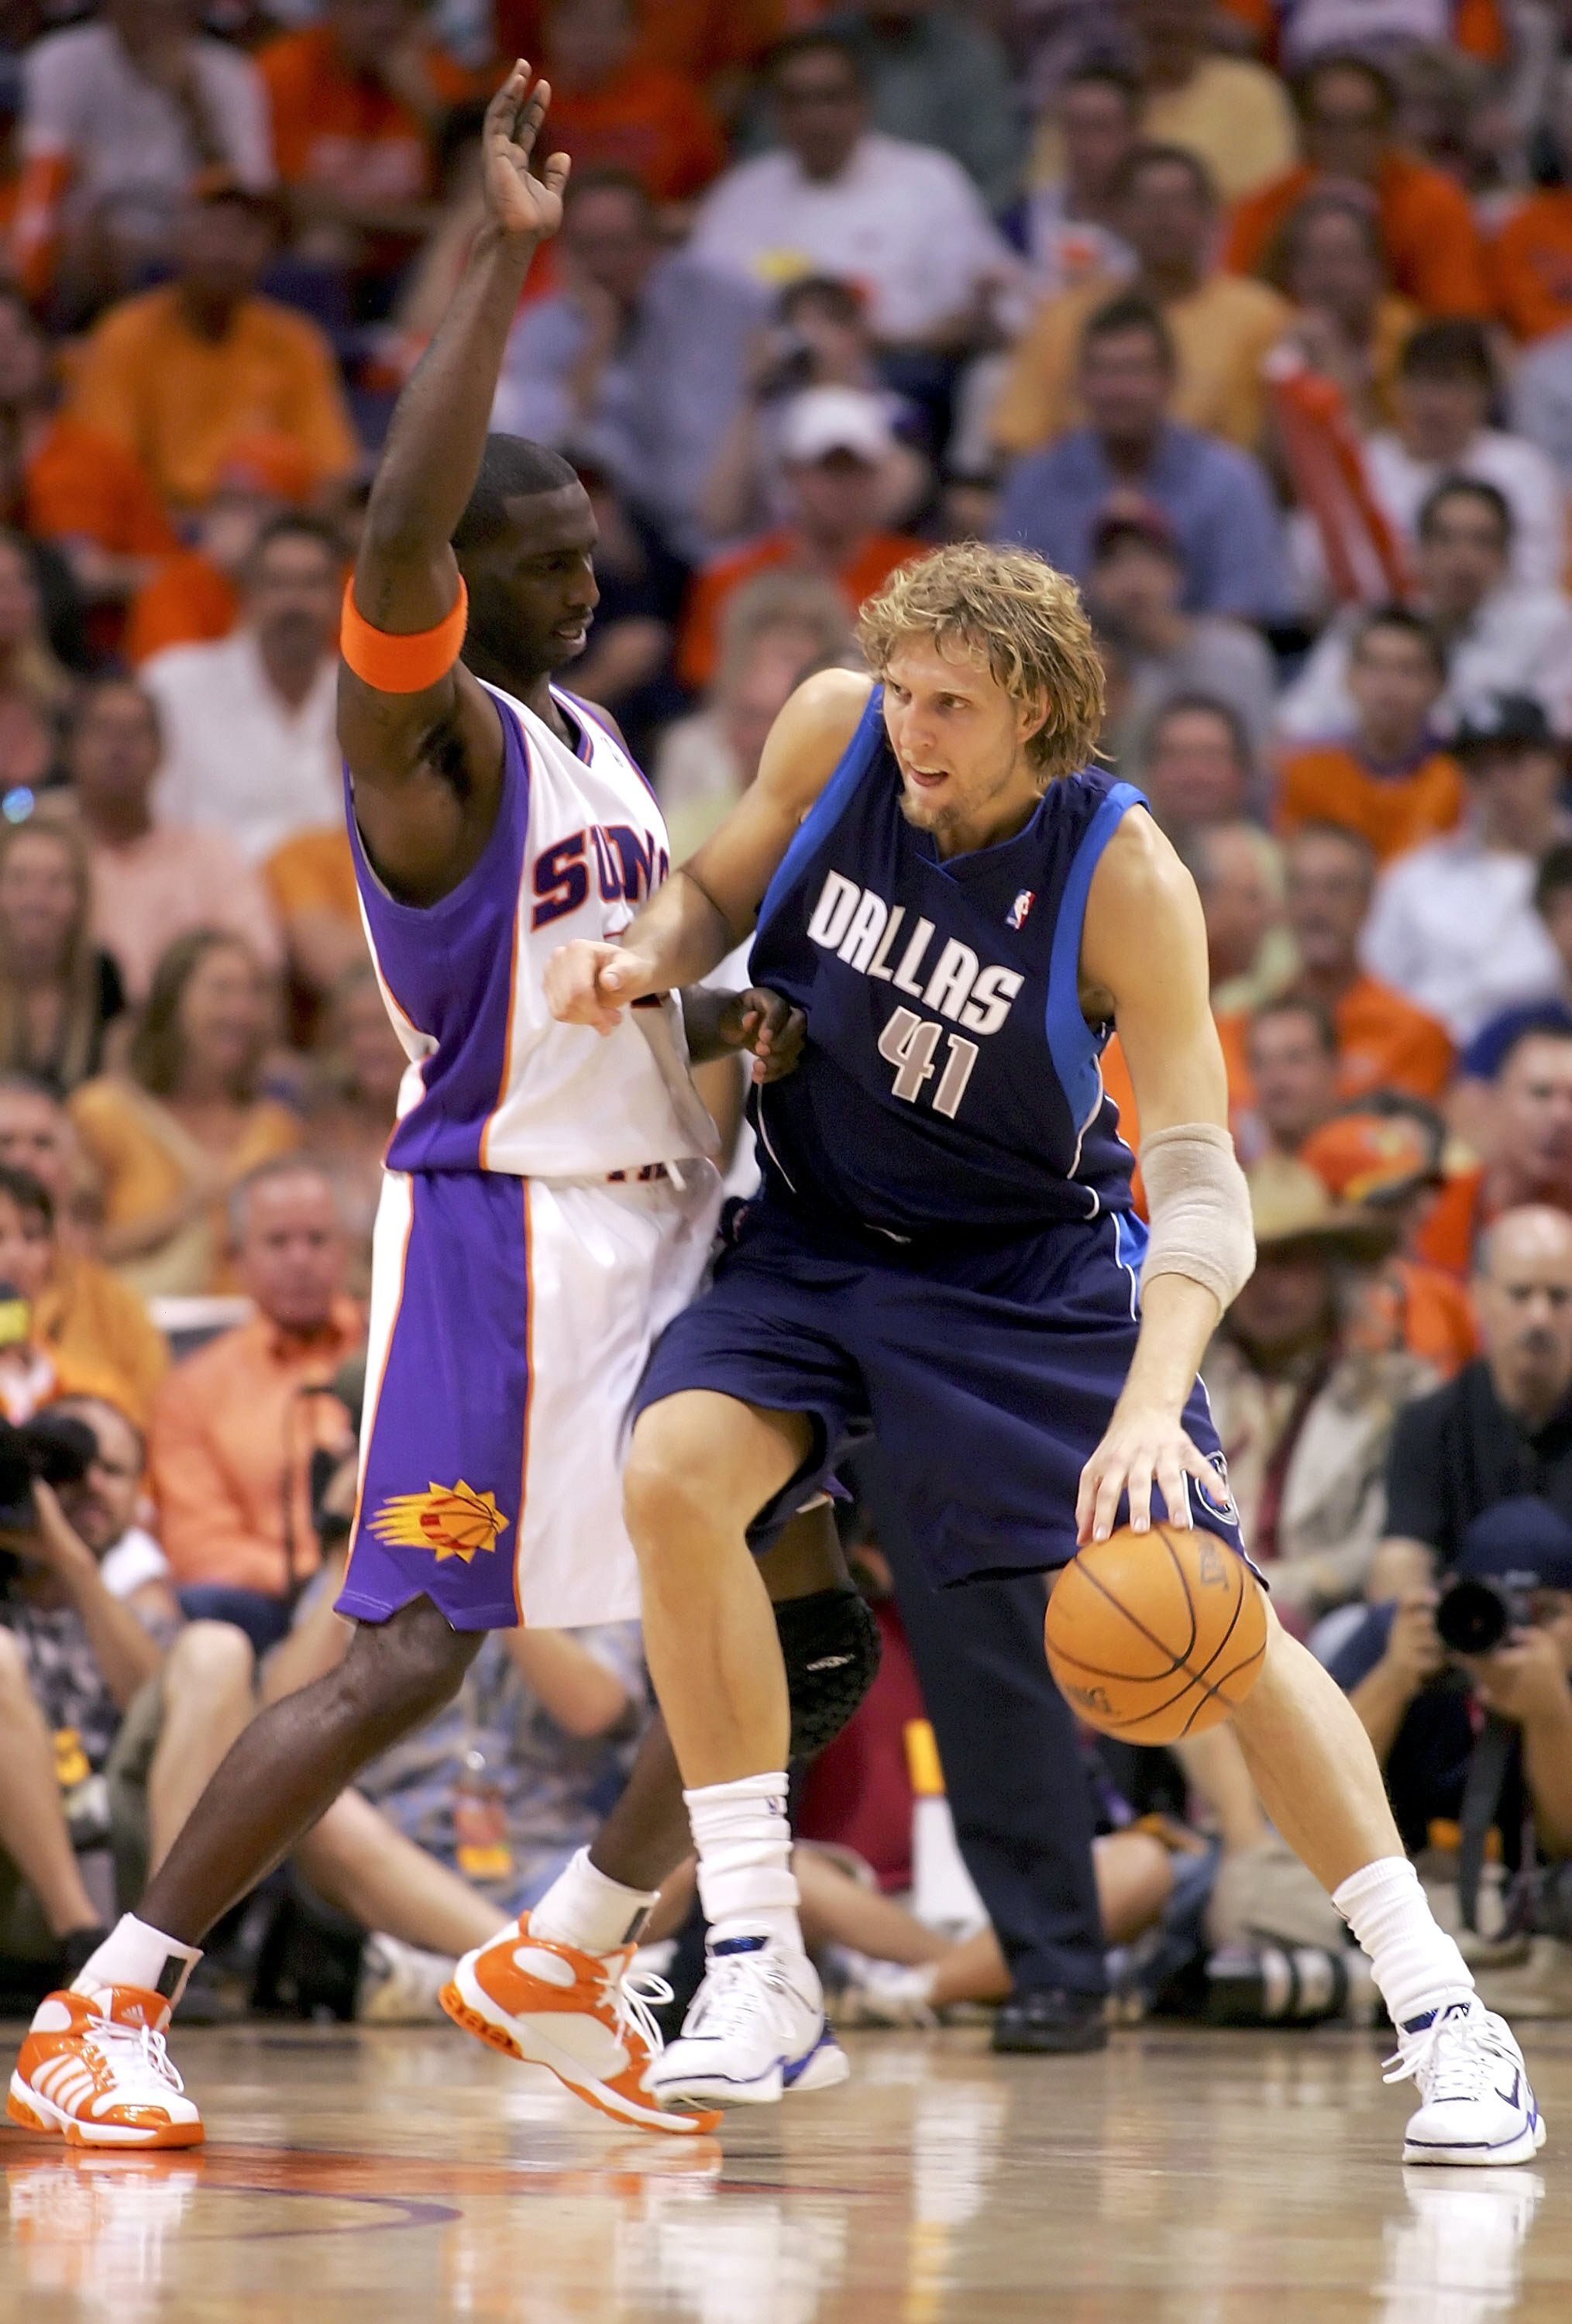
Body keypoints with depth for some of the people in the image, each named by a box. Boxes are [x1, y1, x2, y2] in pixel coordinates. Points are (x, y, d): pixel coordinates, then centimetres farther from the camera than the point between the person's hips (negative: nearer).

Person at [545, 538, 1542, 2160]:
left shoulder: (1122, 878, -23)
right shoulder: (833, 732, -14)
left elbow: (1202, 1185, -25)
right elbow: (721, 890, 7)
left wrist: (1152, 1405, -41)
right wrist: (642, 959, -18)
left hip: (1032, 1270, -3)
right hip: (814, 1239, 3)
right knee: (673, 1470, -24)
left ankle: (1440, 2011, -1)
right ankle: (758, 1973, -17)